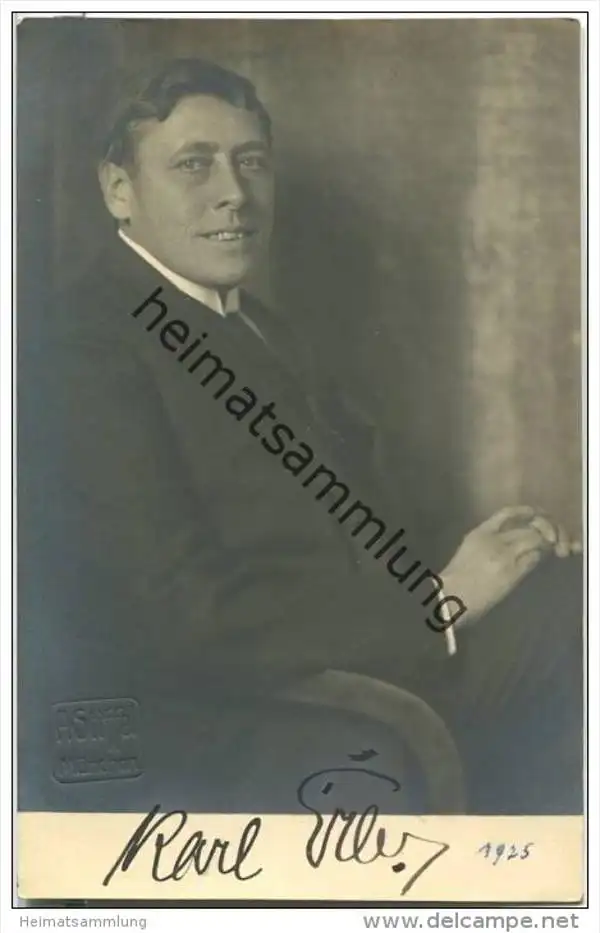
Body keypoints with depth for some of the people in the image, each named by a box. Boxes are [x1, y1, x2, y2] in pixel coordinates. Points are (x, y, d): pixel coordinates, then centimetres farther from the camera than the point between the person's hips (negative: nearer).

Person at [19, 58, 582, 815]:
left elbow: (345, 528, 8)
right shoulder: (89, 344, -13)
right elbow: (184, 612, -21)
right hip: (190, 759, -8)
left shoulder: (265, 332, 16)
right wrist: (439, 608, -19)